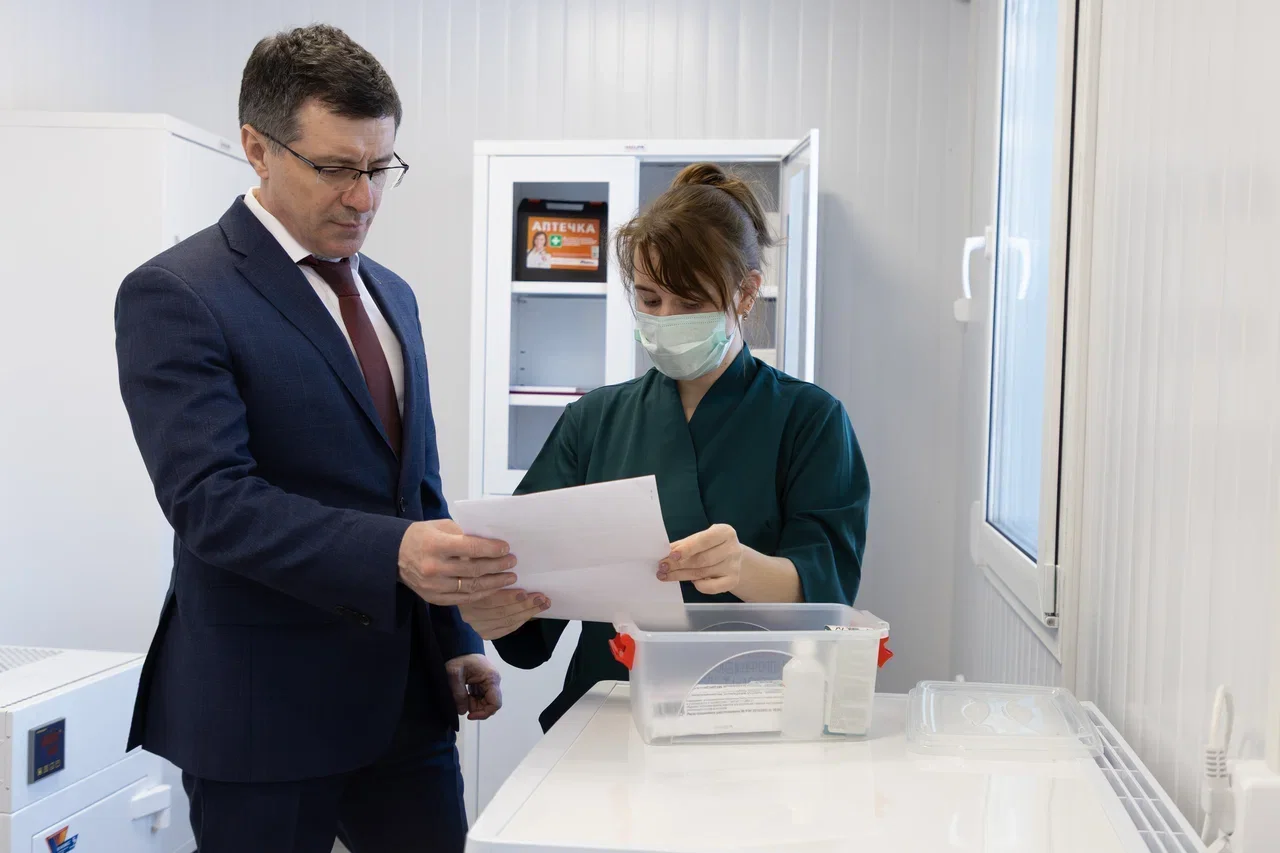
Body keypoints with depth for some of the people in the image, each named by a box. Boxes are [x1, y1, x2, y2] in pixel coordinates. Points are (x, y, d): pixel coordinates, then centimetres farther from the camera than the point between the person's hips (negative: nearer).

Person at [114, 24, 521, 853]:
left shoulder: (392, 295, 13)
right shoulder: (176, 295, -10)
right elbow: (210, 498, -20)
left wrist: (458, 637, 13)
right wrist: (391, 553, -32)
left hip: (408, 692, 7)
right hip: (265, 704, -6)